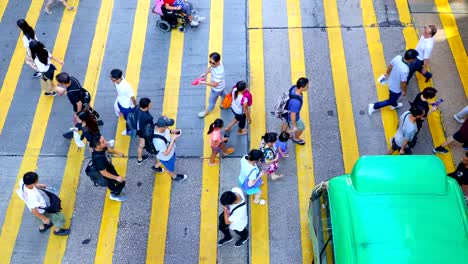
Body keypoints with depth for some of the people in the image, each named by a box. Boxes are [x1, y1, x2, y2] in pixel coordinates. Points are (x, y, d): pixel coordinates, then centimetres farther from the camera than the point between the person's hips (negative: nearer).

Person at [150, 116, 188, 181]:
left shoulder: (158, 125, -26)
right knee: (170, 168, 28)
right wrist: (173, 139, -36)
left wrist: (171, 131, -20)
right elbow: (166, 153, -32)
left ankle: (156, 167, 67)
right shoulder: (159, 141, -47)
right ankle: (174, 176, 59)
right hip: (166, 157, -6)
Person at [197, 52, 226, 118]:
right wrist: (205, 74, -11)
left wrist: (203, 82, -37)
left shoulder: (219, 72, -46)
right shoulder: (215, 63, -22)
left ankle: (207, 112, 48)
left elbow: (214, 84, -37)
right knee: (223, 94, 36)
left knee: (211, 102, 20)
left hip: (216, 88, -8)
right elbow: (210, 68, 3)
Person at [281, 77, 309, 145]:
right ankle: (296, 138, 54)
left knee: (285, 123, 34)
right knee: (301, 127, 24)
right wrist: (294, 126, -15)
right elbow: (293, 115, -31)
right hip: (291, 117, -7)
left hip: (286, 112, 7)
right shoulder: (296, 102, -45)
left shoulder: (294, 87, -23)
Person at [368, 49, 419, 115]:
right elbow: (403, 83, -28)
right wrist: (404, 91, -8)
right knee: (391, 101, 21)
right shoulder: (405, 70, -43)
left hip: (391, 82, 8)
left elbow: (390, 66, -3)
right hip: (396, 88, -7)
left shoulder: (397, 57, -24)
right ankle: (374, 106, 28)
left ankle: (394, 105, 65)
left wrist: (387, 73, 17)